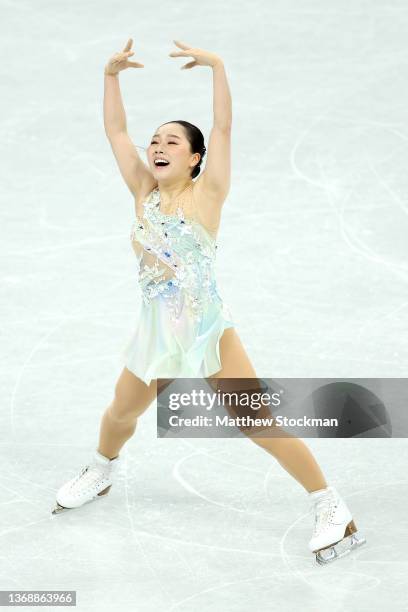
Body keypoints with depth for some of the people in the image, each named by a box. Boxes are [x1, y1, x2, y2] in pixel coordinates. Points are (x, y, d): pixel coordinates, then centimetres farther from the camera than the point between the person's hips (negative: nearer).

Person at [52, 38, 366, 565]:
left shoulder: (205, 194, -8)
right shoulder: (143, 191, 4)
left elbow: (223, 127, -16)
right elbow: (115, 131, 5)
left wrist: (216, 66, -22)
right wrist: (112, 75, -2)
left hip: (207, 331, -5)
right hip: (154, 333, 5)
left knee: (260, 424, -7)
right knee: (121, 413, 23)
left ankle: (330, 508, 1)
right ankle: (99, 475, 53)